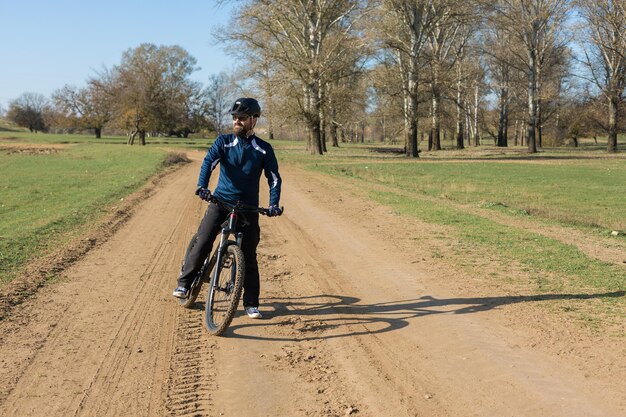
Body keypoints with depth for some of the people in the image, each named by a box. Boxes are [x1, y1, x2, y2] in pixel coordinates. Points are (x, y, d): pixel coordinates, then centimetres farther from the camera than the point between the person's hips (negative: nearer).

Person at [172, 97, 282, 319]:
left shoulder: (264, 149, 0)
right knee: (203, 243, -12)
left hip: (248, 207, 0)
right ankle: (184, 282, 7)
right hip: (220, 201, 0)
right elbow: (209, 161, -15)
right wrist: (202, 186, -33)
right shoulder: (223, 141, 0)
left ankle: (251, 303, 10)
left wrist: (274, 203, -16)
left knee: (249, 255, 1)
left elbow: (274, 178, -1)